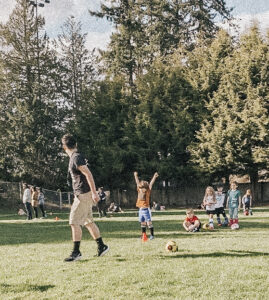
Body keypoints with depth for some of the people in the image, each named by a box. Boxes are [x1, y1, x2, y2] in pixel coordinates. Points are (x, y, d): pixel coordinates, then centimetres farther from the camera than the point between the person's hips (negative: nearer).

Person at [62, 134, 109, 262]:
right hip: (82, 195, 10)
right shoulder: (75, 157, 15)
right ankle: (101, 246, 19)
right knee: (88, 222, 14)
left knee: (74, 222, -7)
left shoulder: (76, 158, -15)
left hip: (83, 195, -10)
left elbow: (88, 174, -21)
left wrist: (94, 193, -23)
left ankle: (76, 252, -4)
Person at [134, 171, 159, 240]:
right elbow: (137, 182, 15)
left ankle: (152, 235, -1)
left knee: (149, 223, -5)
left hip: (146, 209, -5)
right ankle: (143, 235, 17)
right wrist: (136, 176, 21)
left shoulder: (148, 191, -3)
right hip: (141, 210, 5)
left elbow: (151, 184, -11)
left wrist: (154, 177, -18)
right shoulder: (139, 190, 7)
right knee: (142, 224, 11)